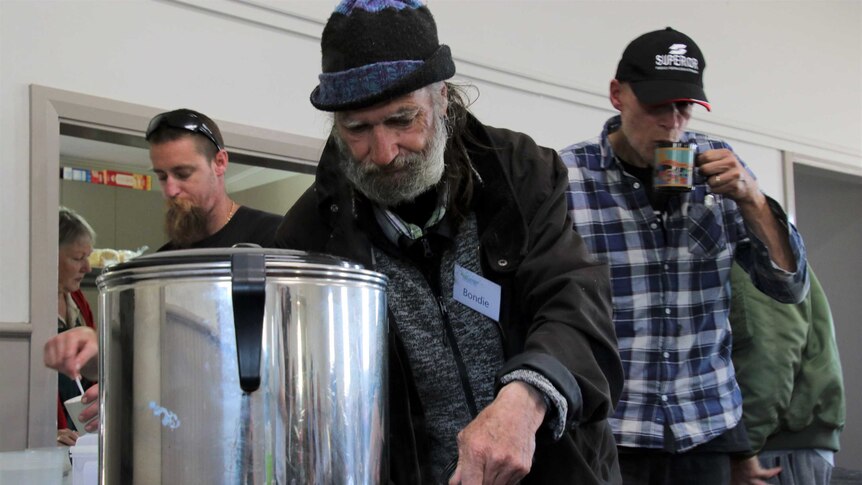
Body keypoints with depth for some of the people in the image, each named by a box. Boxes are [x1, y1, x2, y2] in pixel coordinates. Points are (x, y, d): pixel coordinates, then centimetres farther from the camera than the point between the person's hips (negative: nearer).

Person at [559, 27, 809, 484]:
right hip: (606, 429, -3)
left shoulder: (715, 163, 2)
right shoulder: (567, 176, -9)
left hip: (708, 425, 4)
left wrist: (751, 198, -12)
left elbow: (790, 287, 3)